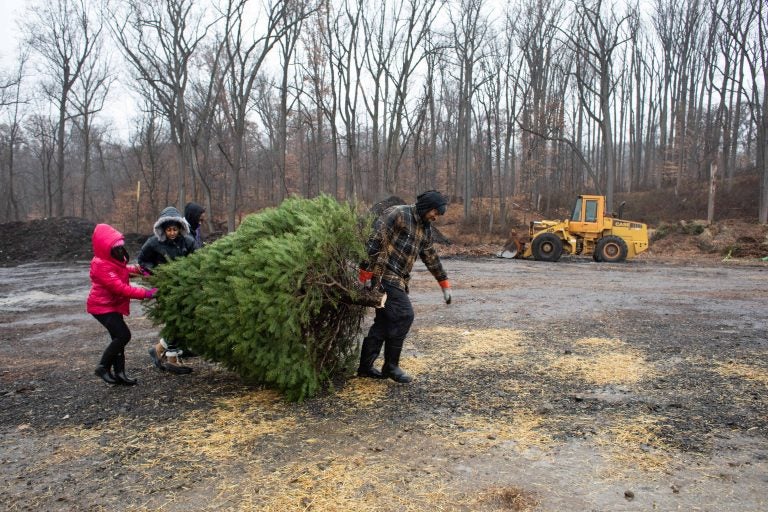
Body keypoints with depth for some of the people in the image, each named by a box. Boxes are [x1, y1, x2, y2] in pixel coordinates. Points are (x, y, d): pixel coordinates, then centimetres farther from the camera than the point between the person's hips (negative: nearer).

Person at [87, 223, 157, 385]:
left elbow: (121, 270, 21)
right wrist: (146, 293, -34)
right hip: (103, 306, -10)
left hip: (113, 304, 10)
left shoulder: (113, 259, 3)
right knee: (123, 335, -17)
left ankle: (119, 373, 14)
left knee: (118, 337, 9)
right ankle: (103, 367, -2)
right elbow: (120, 288, -31)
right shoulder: (101, 265, -26)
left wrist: (134, 269, -3)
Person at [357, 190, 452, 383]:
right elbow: (376, 241, -17)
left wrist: (444, 283, 25)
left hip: (399, 279, 9)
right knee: (404, 315, -11)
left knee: (385, 320, 9)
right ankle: (391, 366, 2)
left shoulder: (425, 228, 16)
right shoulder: (397, 214, -11)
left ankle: (365, 366, 19)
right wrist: (367, 271, -20)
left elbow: (431, 257, 24)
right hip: (385, 274, -9)